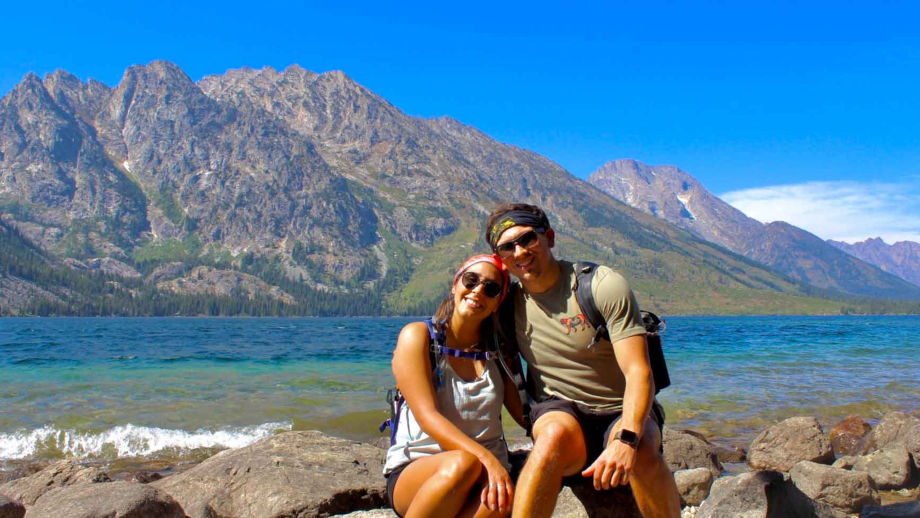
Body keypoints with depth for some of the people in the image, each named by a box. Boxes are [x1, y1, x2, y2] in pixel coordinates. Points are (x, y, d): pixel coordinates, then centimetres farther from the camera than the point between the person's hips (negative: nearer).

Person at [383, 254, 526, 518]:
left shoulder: (497, 351, 12)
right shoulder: (418, 335, -3)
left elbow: (525, 414, 10)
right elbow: (428, 417, -15)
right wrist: (486, 458, -29)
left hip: (485, 475, 3)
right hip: (413, 473, -3)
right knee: (462, 464, -37)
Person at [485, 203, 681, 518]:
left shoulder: (605, 286, -12)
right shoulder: (509, 304, 0)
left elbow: (639, 374, -21)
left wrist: (626, 439, -38)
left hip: (622, 413, -1)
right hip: (560, 412, 2)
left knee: (641, 451, -36)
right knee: (557, 433, -35)